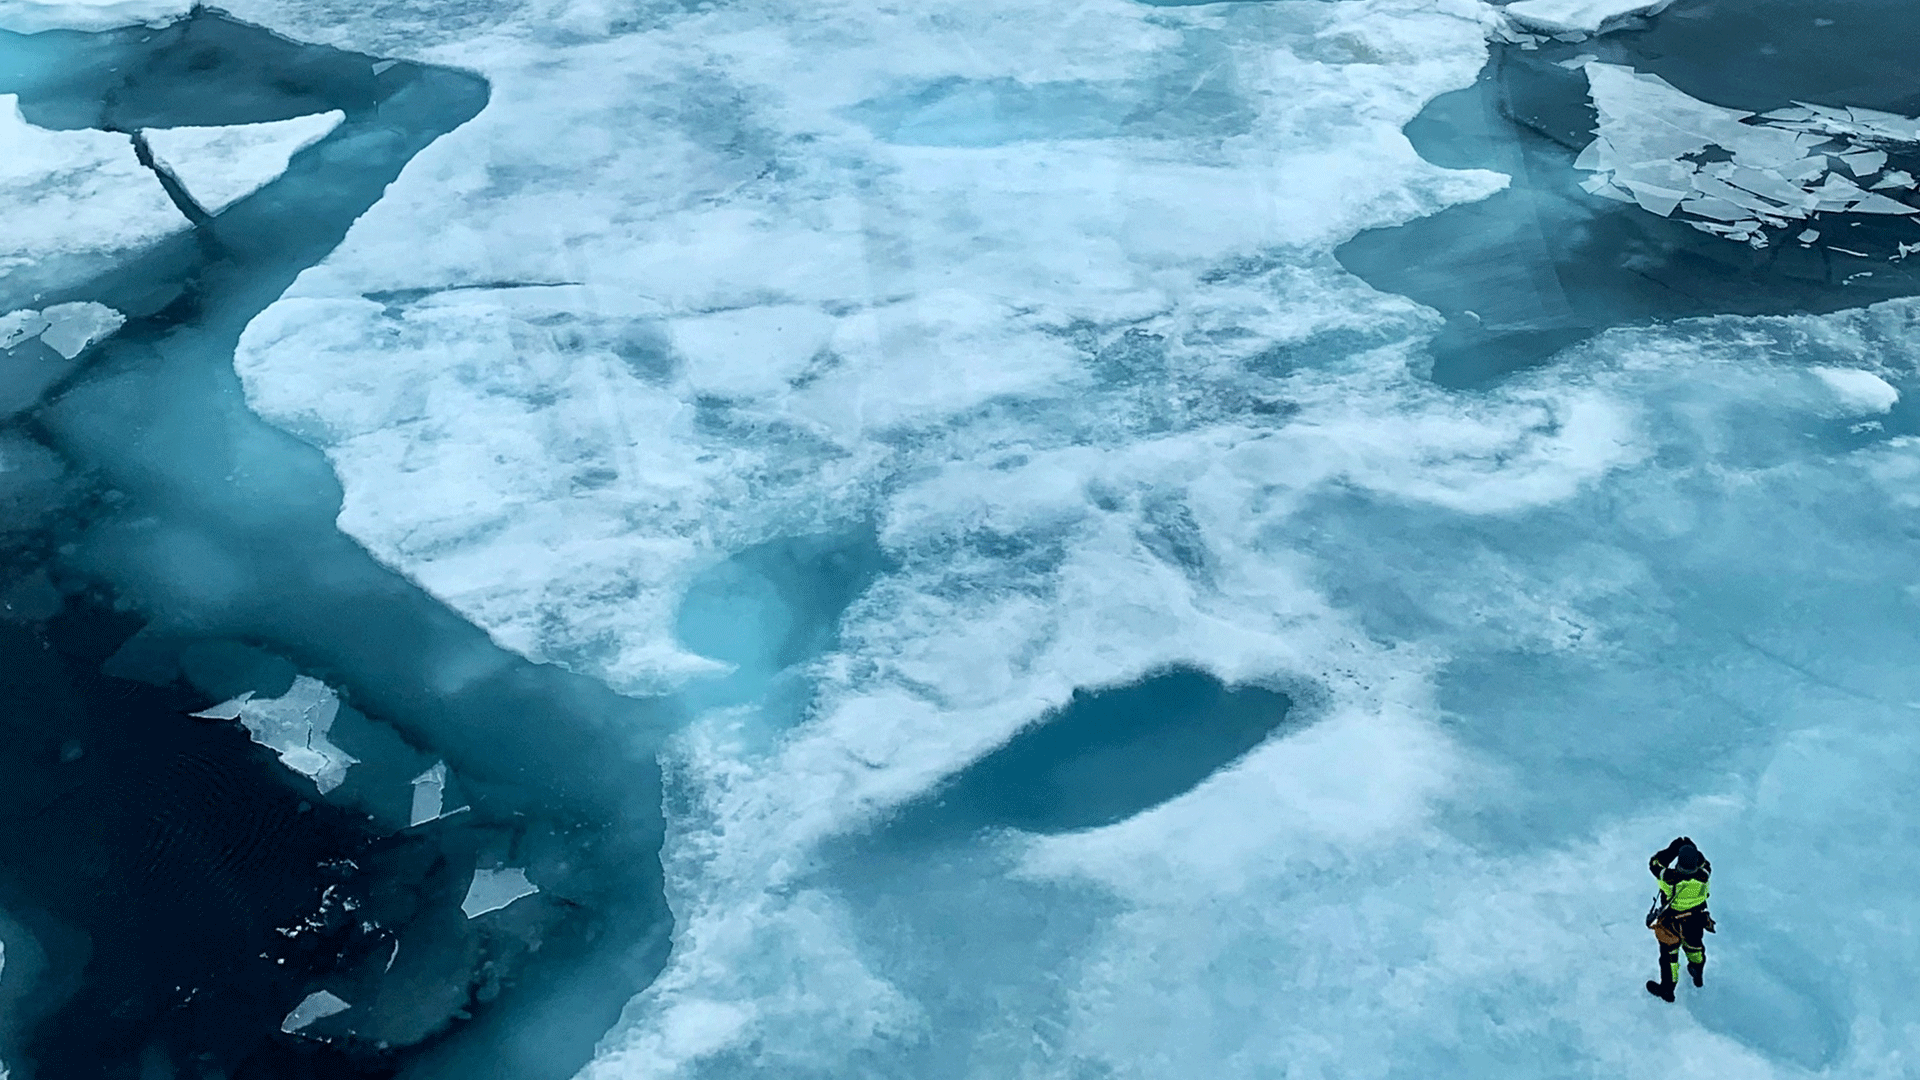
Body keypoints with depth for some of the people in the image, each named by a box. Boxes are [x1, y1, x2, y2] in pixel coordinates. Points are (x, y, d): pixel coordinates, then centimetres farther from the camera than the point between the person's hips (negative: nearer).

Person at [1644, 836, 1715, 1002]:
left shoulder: (1671, 878, -37)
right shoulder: (1703, 875, -28)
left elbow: (1654, 863, -20)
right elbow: (1704, 864, -3)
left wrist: (1672, 848, -18)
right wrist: (1693, 848, -3)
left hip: (1672, 924, -4)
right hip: (1696, 921, 4)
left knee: (1669, 953, 17)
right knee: (1694, 945, 32)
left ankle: (1667, 989, 35)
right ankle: (1698, 974, 60)